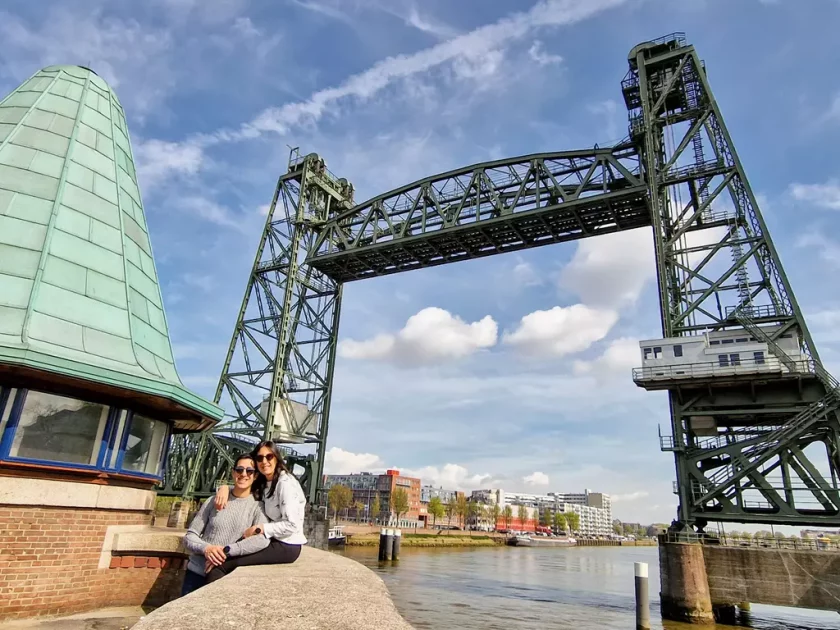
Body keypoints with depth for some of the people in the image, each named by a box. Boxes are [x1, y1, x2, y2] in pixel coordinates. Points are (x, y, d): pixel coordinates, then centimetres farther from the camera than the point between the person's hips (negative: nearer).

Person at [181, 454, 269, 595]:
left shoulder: (258, 506, -6)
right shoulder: (214, 501, 2)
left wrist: (226, 551, -24)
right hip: (196, 572, 2)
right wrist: (206, 548, -18)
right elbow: (189, 537, 2)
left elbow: (263, 540, -21)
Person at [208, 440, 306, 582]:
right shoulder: (264, 484, 12)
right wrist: (225, 488, -3)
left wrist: (259, 529, -15)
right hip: (275, 541, 9)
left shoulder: (285, 483, -15)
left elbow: (292, 525, -20)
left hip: (287, 545, -9)